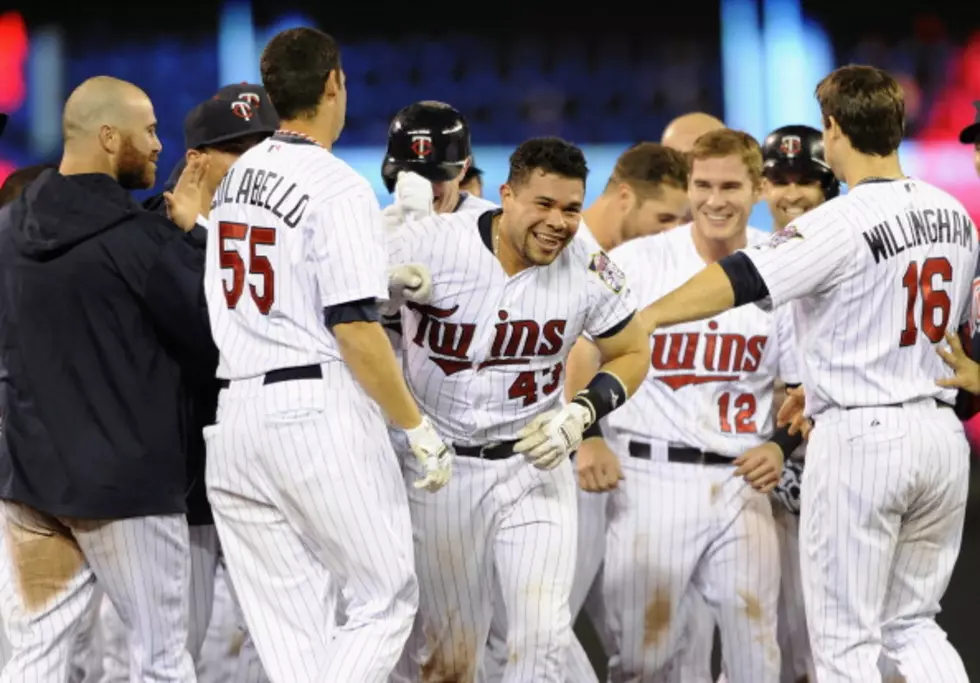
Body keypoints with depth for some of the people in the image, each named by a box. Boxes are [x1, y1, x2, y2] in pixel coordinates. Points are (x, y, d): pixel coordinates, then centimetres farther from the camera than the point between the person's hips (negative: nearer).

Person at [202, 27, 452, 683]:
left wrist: (387, 281, 28)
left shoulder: (238, 176, 13)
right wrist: (419, 429, -9)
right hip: (319, 408, -7)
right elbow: (354, 332, -15)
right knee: (386, 599, 2)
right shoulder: (340, 188, -10)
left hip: (236, 412, 7)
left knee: (288, 624, 9)